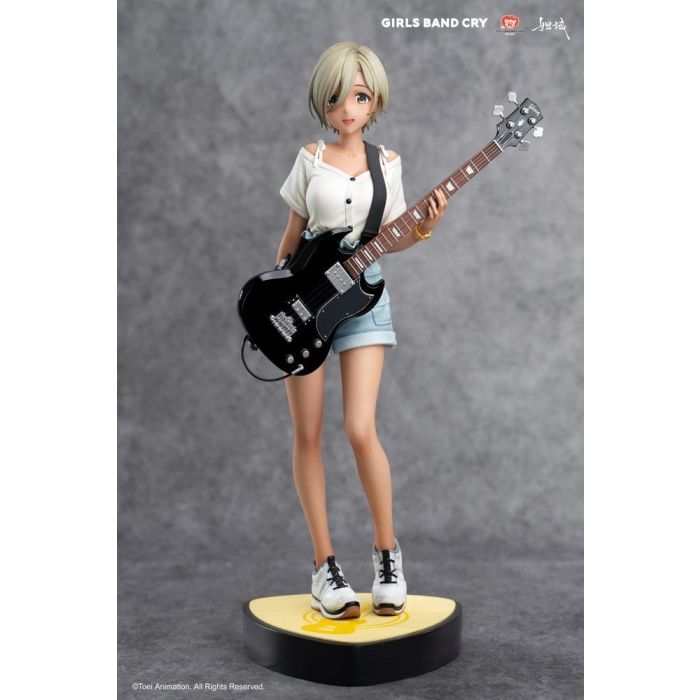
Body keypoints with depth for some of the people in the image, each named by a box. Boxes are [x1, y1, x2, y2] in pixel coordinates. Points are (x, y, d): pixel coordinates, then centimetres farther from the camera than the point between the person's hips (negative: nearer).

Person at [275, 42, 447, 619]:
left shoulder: (387, 162, 5)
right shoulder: (310, 158, 3)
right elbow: (293, 234, 10)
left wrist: (422, 229, -11)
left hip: (363, 295, 0)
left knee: (361, 431, -11)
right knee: (308, 437, 1)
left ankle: (387, 551, 8)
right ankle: (325, 564, 11)